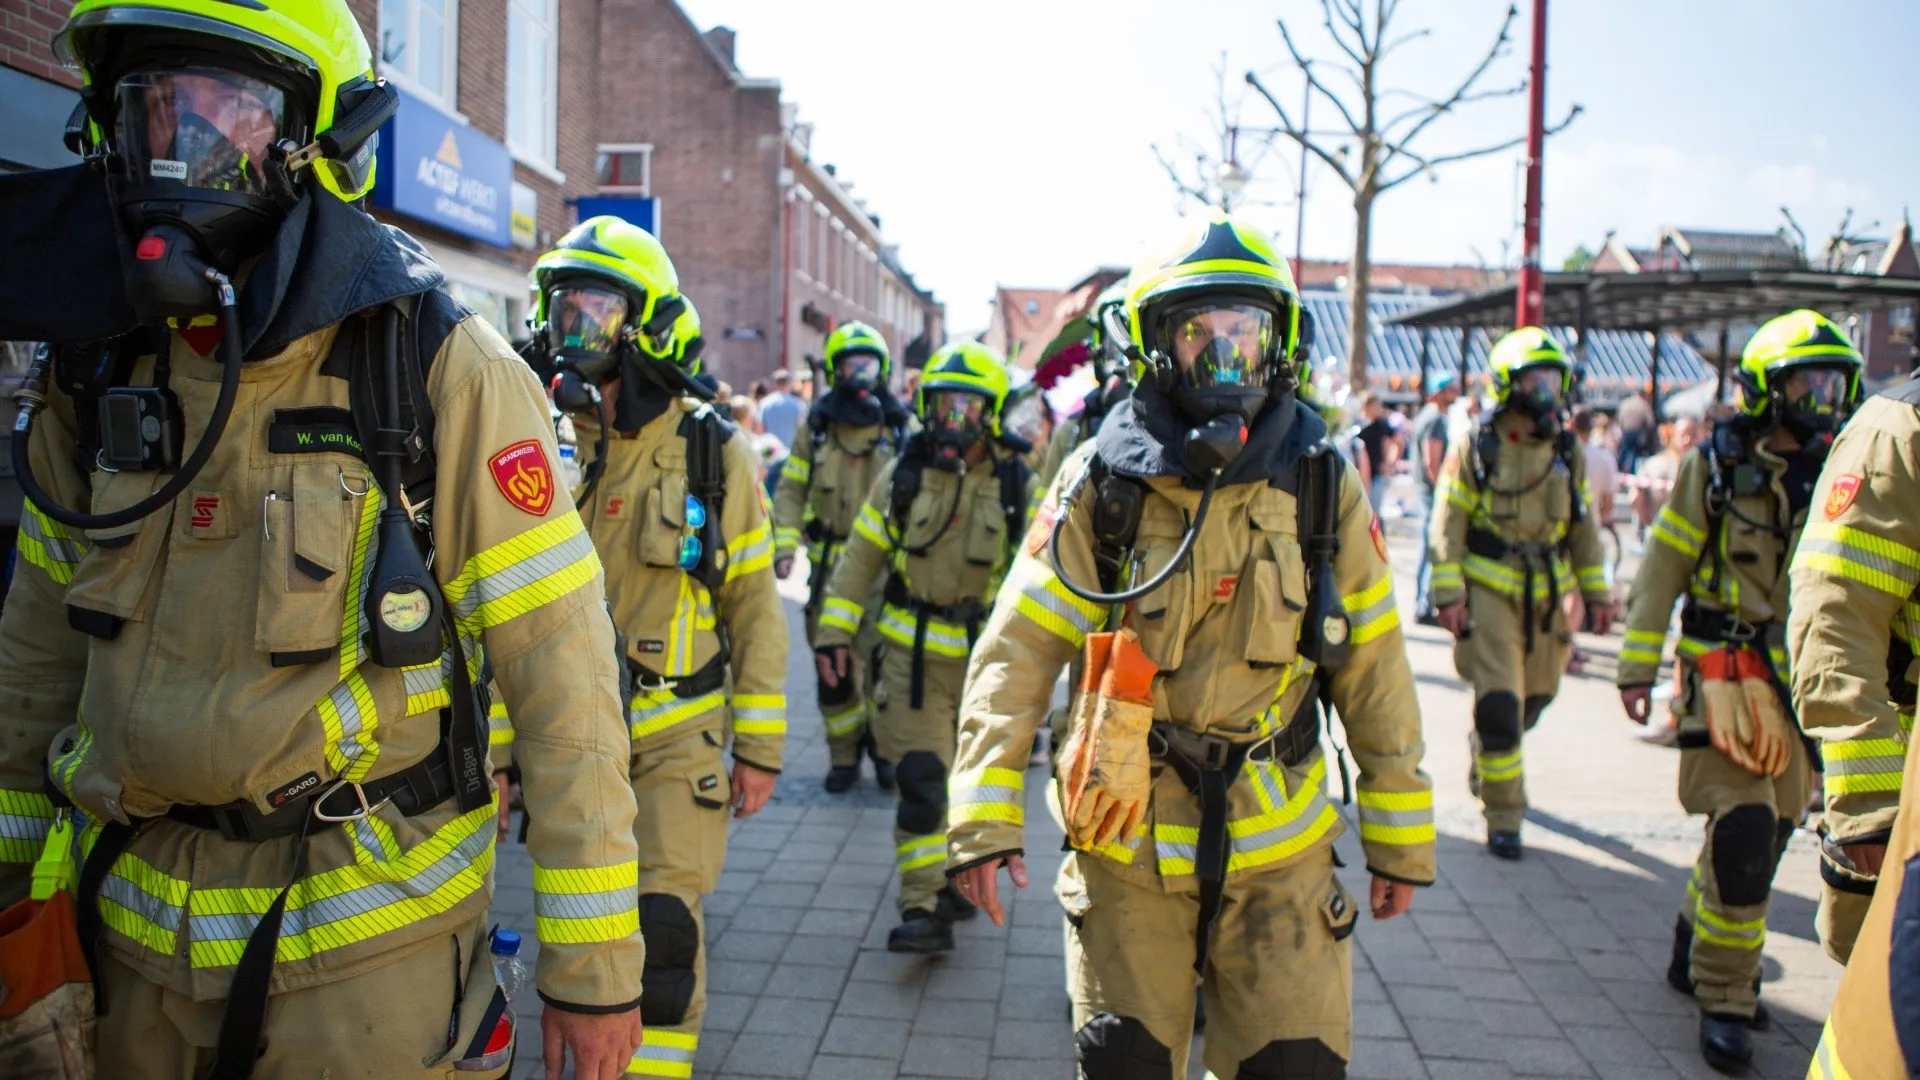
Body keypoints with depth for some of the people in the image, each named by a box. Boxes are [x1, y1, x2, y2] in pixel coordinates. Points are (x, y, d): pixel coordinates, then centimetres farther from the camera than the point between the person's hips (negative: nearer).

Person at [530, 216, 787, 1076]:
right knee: (585, 925, 13)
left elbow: (754, 604, -1)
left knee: (663, 929, -7)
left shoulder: (714, 452, -6)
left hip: (679, 732, -2)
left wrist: (759, 746, -1)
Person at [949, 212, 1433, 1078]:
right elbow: (1016, 654, -8)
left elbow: (1374, 670, 4)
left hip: (1278, 849, 1)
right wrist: (986, 818, -15)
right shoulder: (1100, 484, -7)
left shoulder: (1323, 488, -1)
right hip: (1126, 845, -1)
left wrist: (1400, 836, 8)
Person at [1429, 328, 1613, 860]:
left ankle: (1487, 768, 42)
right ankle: (1503, 816, 3)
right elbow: (1447, 523, -7)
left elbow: (1582, 525, 16)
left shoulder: (1568, 450, 9)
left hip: (1547, 594, 5)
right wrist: (1449, 593, -13)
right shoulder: (1477, 446, -6)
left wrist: (1595, 591, 13)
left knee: (1533, 697, 13)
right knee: (1499, 703, -10)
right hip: (1490, 590, -5)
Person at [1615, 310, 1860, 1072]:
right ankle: (1724, 997, 2)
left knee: (1766, 831, 12)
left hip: (1800, 686, 5)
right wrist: (1636, 667, -5)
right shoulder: (1715, 466, -5)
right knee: (1743, 831, -12)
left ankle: (1698, 947, 34)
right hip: (1726, 674, -5)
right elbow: (1662, 568, -2)